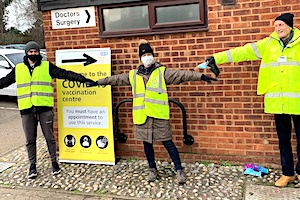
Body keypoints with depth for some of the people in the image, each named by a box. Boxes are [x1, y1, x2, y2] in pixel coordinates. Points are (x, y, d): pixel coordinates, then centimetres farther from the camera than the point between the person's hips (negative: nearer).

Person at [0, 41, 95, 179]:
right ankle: (32, 166, 20)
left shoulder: (47, 66, 4)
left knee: (49, 137, 6)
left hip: (45, 108, -2)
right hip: (27, 110, 2)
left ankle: (54, 163, 21)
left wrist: (83, 79, -13)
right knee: (30, 140, 8)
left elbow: (65, 74, -3)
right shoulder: (18, 69, 12)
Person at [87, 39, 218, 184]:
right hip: (142, 116, 4)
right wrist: (98, 82, 23)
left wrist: (200, 76, -15)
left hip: (159, 115, -3)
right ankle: (152, 169, 29)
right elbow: (116, 79, 20)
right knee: (147, 143, 13)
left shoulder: (162, 72, 3)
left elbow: (181, 74, -6)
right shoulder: (133, 75, 11)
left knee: (167, 142, 0)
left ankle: (179, 170, 11)